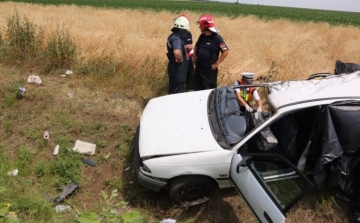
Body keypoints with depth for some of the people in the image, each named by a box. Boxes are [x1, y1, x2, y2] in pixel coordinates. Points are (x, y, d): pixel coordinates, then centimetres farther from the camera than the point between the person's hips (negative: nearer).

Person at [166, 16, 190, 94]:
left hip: (174, 68, 10)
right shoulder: (176, 39, -24)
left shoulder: (172, 36, 8)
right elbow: (177, 52, -43)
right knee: (177, 92, 1)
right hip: (178, 70, -10)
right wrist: (181, 60, -23)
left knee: (173, 91, 20)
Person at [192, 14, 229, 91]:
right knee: (198, 88, 15)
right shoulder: (202, 36, 7)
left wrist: (217, 63, -15)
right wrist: (194, 57, 16)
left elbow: (226, 51, -16)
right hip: (199, 67, 7)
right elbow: (196, 46, 26)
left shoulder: (216, 38, -14)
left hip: (210, 69, -7)